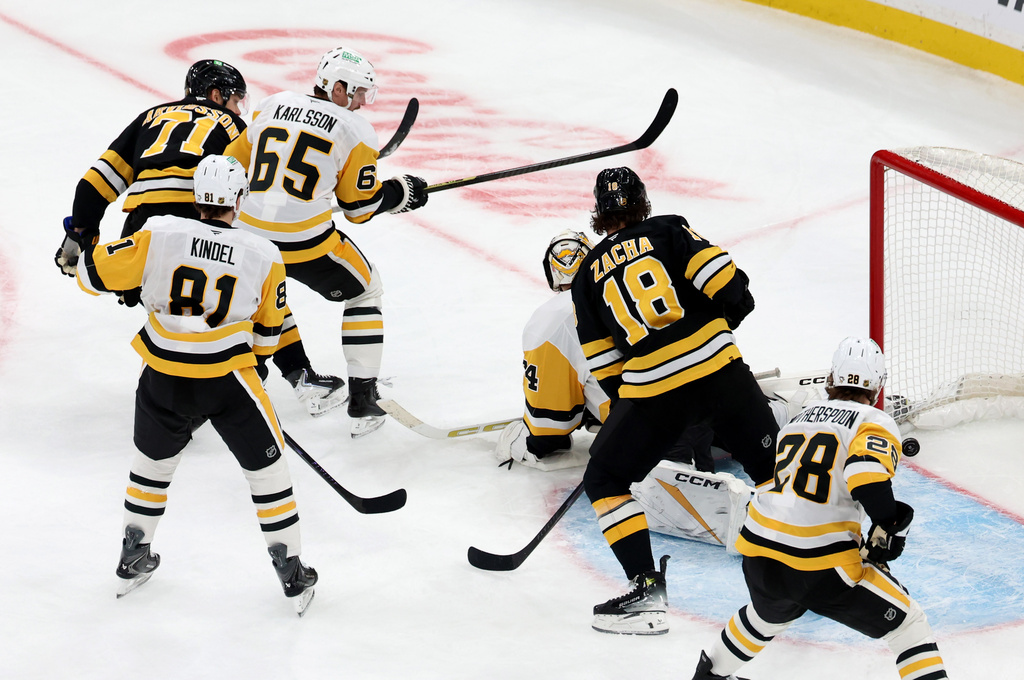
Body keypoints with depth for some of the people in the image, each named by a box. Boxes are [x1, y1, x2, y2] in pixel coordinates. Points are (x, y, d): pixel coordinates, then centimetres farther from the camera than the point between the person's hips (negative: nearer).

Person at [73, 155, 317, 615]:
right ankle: (292, 576, 19)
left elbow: (95, 273, -4)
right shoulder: (263, 257, -5)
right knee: (266, 468, 14)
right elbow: (267, 333, 7)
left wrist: (84, 246, 18)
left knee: (153, 463, 25)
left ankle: (132, 561, 37)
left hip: (163, 382, 2)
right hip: (228, 383, -2)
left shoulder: (159, 234, -8)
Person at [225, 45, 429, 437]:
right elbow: (360, 206, 2)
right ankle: (363, 398, 13)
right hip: (306, 244, -4)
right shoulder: (354, 130, -2)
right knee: (364, 290, 19)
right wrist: (401, 193, 17)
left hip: (249, 236, 4)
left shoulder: (272, 107, 11)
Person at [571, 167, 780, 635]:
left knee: (605, 479, 13)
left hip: (651, 390, -1)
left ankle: (646, 589, 2)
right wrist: (730, 315, 18)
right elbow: (726, 281, -2)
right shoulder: (669, 231, 10)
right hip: (720, 368, 1)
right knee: (770, 460, 20)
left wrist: (625, 399, 29)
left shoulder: (589, 274, 15)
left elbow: (604, 365, 14)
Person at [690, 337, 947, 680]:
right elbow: (866, 470, -22)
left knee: (770, 613, 38)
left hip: (758, 551, 7)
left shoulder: (802, 416, 20)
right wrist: (889, 523, -17)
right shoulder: (876, 423, -1)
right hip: (822, 564, -7)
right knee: (908, 622, 4)